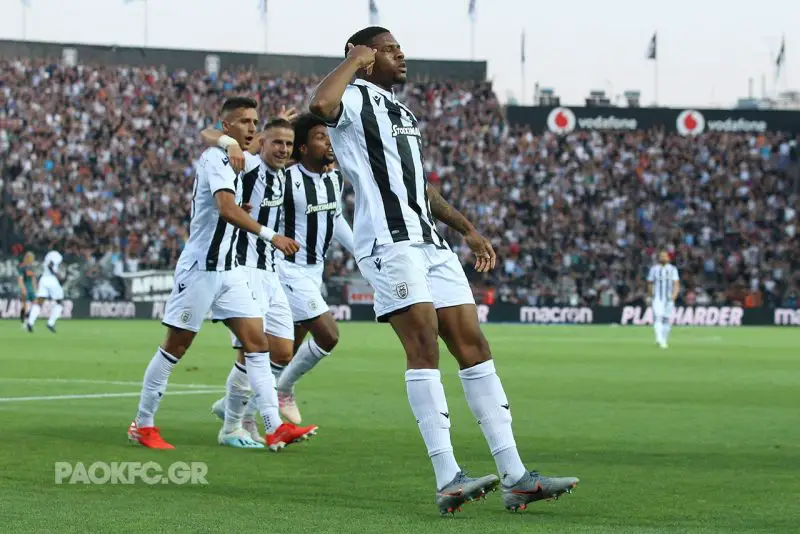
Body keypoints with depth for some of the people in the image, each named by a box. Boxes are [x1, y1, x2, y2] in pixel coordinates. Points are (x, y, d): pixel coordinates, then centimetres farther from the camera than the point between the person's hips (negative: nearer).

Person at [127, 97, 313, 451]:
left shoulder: (230, 159, 15)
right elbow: (227, 209, -30)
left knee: (257, 342, -2)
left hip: (228, 270, 9)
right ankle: (143, 425, 11)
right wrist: (270, 236, -38)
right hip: (201, 268, -9)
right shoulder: (216, 158, -14)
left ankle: (274, 428, -8)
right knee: (175, 346, 0)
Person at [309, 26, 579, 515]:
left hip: (430, 241, 9)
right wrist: (354, 61, -12)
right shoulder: (355, 99, -3)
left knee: (473, 345, 4)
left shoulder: (402, 111, 26)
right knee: (424, 345, -18)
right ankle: (448, 479, -22)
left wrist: (467, 228, 31)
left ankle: (515, 478, 3)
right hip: (389, 241, -9)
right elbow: (321, 105, -28)